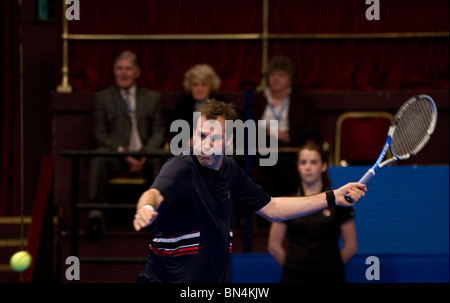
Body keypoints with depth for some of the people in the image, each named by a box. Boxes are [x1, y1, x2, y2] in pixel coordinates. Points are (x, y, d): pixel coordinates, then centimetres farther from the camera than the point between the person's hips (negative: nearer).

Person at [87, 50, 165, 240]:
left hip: (145, 155, 1)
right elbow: (100, 135, 6)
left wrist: (146, 154, -9)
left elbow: (158, 133, 12)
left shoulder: (152, 98, 21)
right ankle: (96, 213, -41)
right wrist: (122, 152, -12)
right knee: (98, 158, -36)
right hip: (115, 155, -1)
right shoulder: (102, 98, 16)